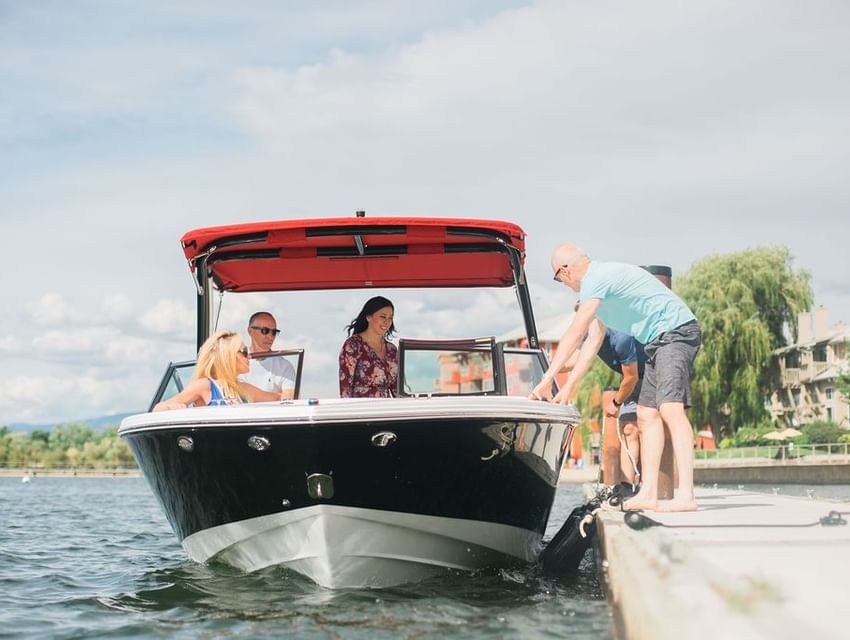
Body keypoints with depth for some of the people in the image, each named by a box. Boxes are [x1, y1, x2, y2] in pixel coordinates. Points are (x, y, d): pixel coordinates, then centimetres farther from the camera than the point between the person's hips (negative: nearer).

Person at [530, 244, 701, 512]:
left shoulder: (596, 279, -14)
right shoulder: (602, 278, 19)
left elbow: (574, 334, -22)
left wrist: (546, 379, -22)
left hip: (676, 331, -11)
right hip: (658, 342, 11)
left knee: (671, 408, -22)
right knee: (646, 415, 7)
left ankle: (685, 496, -29)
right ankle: (648, 494, 6)